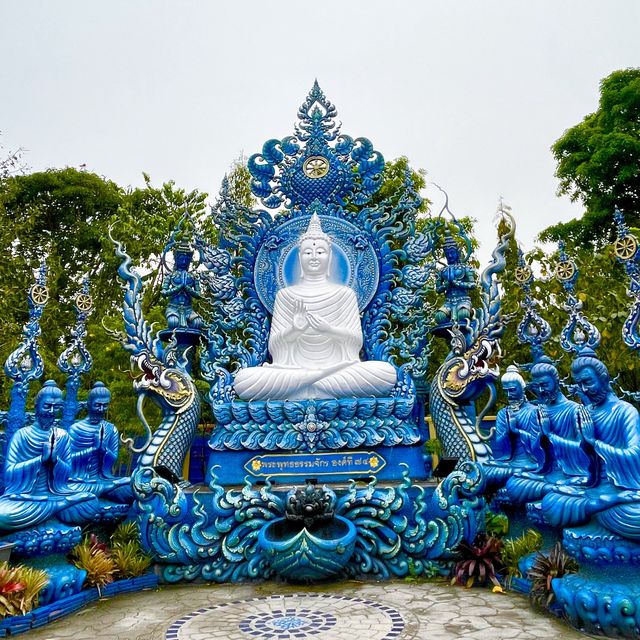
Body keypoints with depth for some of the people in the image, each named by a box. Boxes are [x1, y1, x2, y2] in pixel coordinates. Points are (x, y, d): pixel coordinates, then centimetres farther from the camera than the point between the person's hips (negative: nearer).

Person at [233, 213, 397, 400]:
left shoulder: (345, 294, 8)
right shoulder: (285, 295, 8)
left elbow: (357, 341, 2)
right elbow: (273, 345, 3)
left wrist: (329, 330, -17)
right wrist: (293, 330, -18)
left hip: (338, 367, 1)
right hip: (293, 369, 0)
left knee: (387, 372, -28)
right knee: (242, 379, -28)